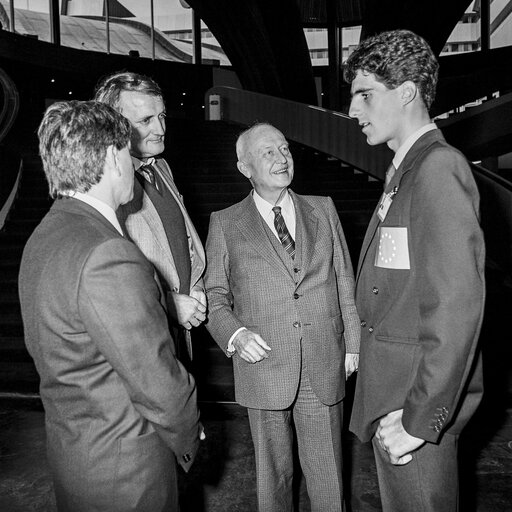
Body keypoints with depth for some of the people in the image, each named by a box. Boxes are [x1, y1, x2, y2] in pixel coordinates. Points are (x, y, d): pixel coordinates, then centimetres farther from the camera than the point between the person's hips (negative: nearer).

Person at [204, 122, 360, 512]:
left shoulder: (323, 209, 6)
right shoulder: (225, 224, -1)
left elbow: (345, 282, 8)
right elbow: (213, 297, 2)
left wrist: (353, 344, 6)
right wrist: (234, 333, -15)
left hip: (325, 367, 2)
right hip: (264, 369, -1)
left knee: (328, 474, 15)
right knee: (274, 472, 16)